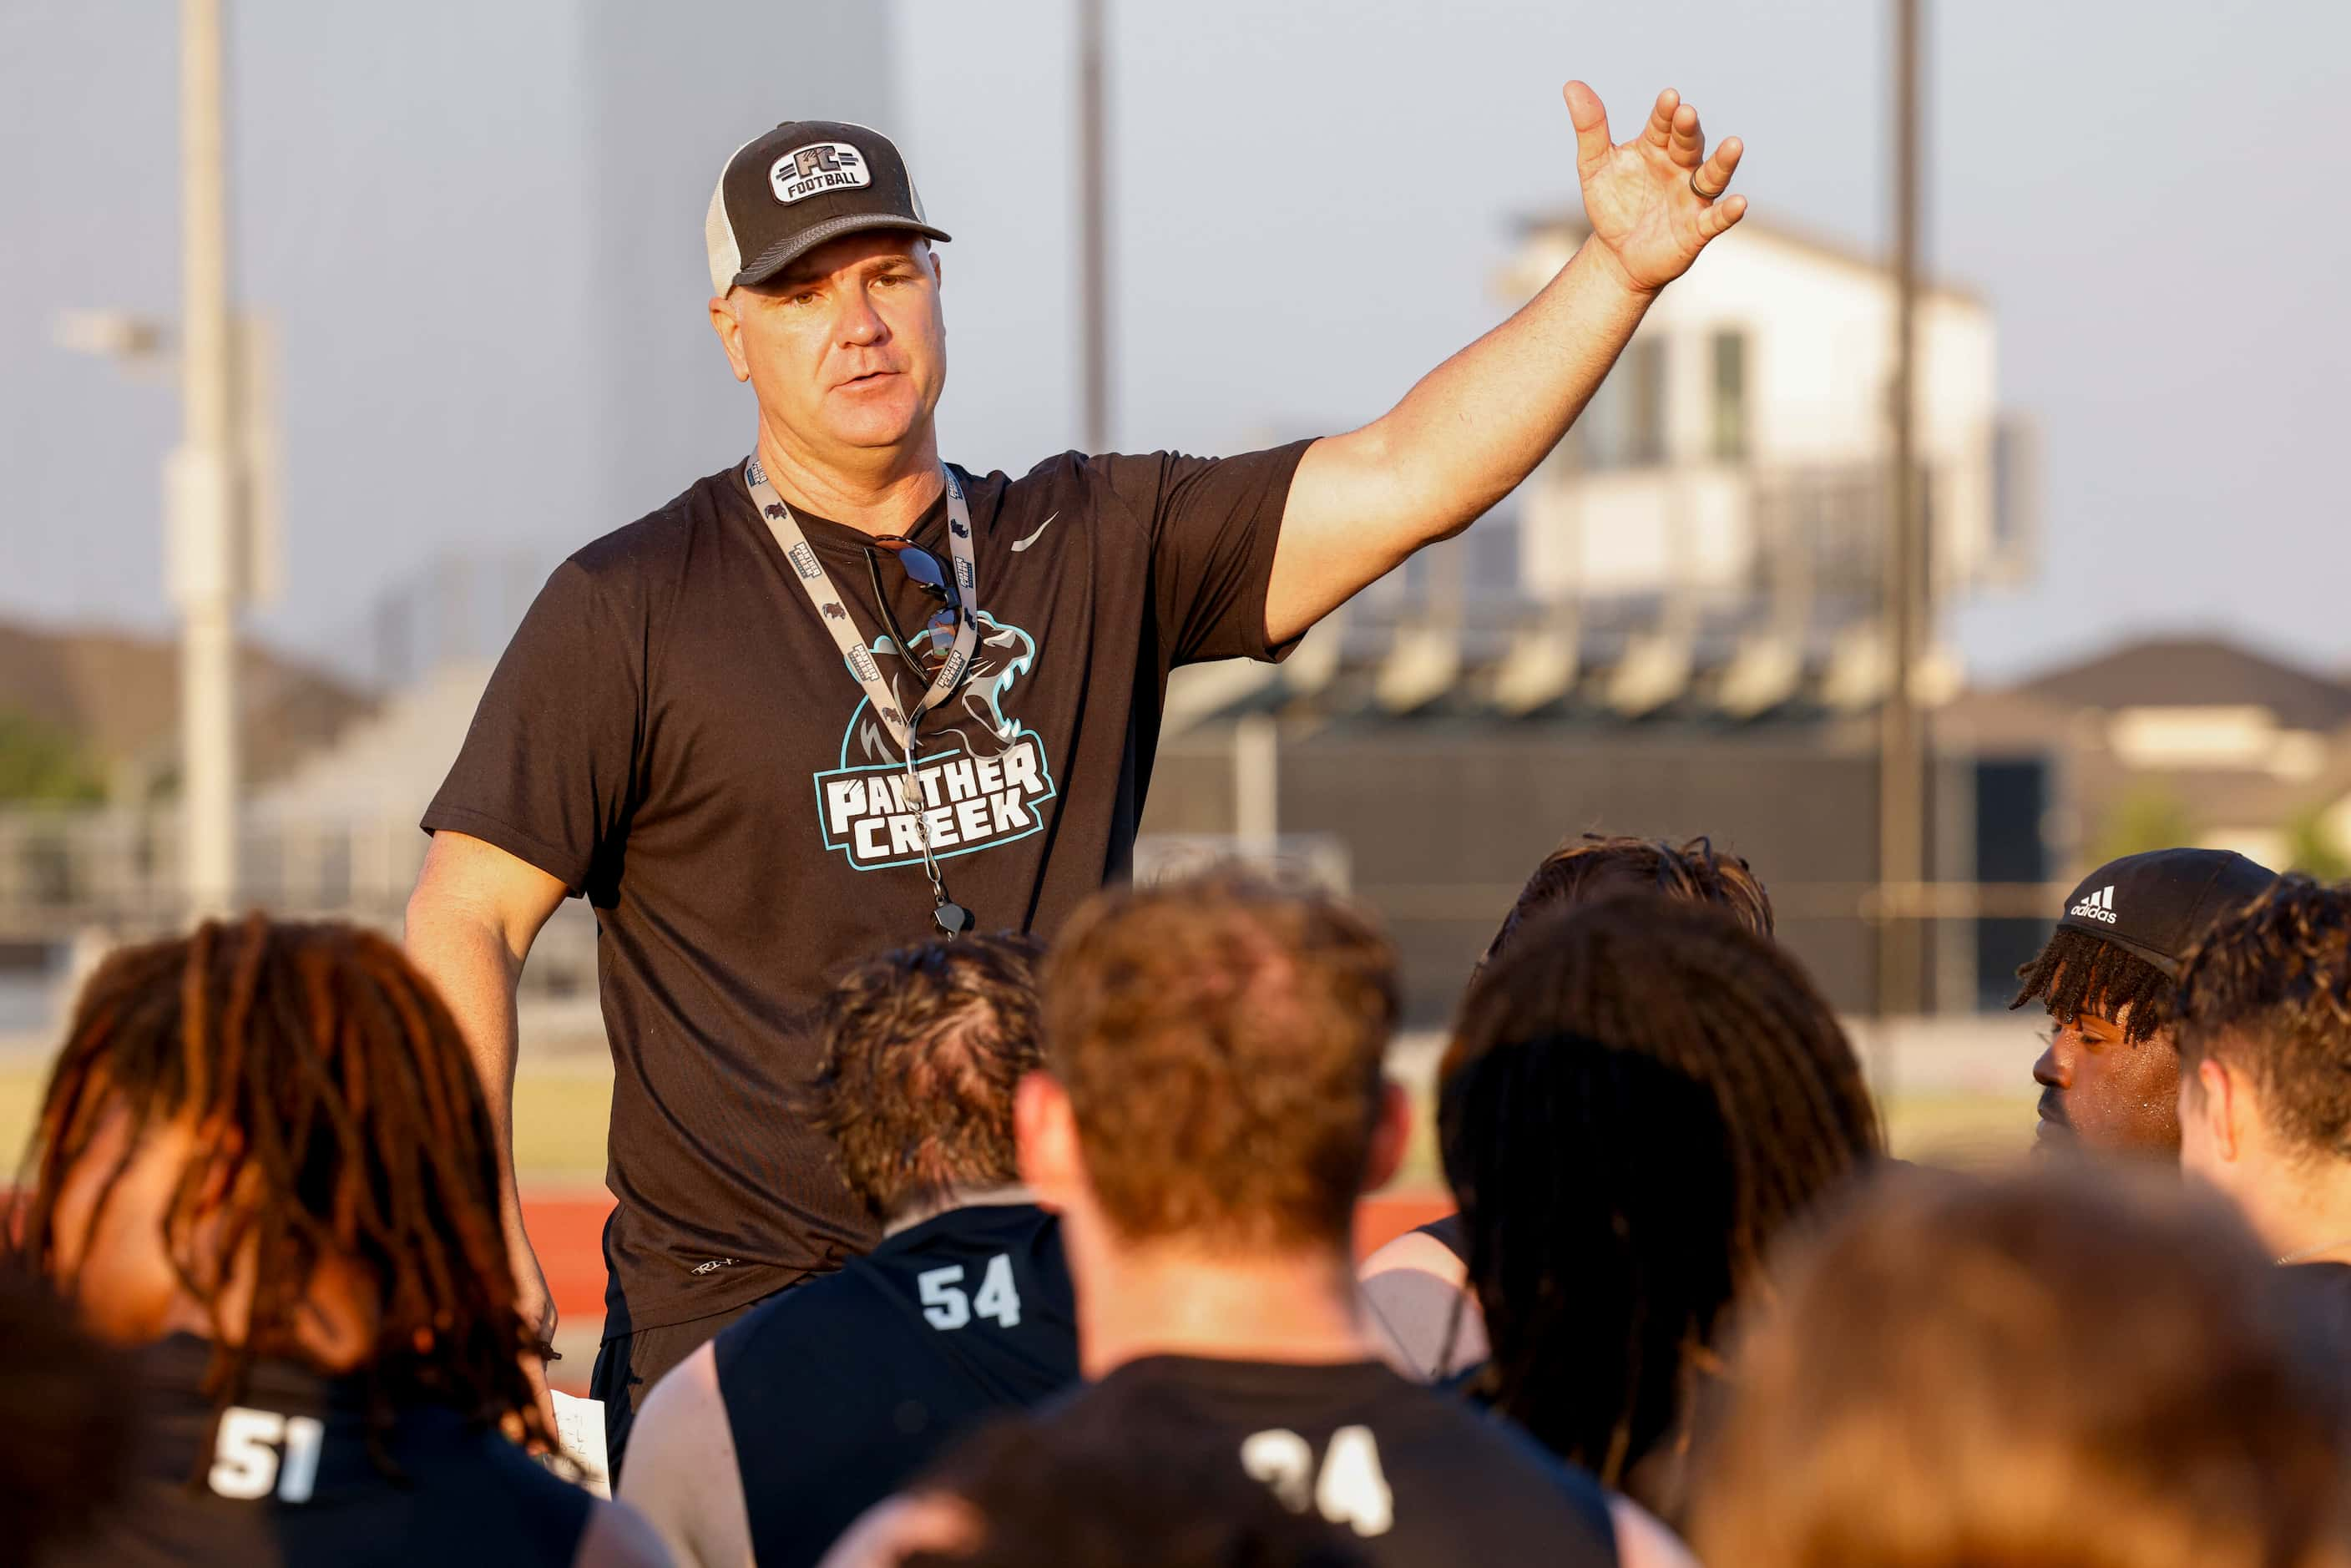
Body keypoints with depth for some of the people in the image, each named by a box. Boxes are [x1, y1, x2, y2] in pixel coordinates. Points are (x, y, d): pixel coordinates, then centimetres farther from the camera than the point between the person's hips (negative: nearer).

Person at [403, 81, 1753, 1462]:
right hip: (736, 1325, -3)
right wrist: (478, 1225, -16)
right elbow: (467, 916, -2)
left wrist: (1619, 271, -10)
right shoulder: (629, 609, 1)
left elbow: (1406, 479, 3)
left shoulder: (1096, 547, 11)